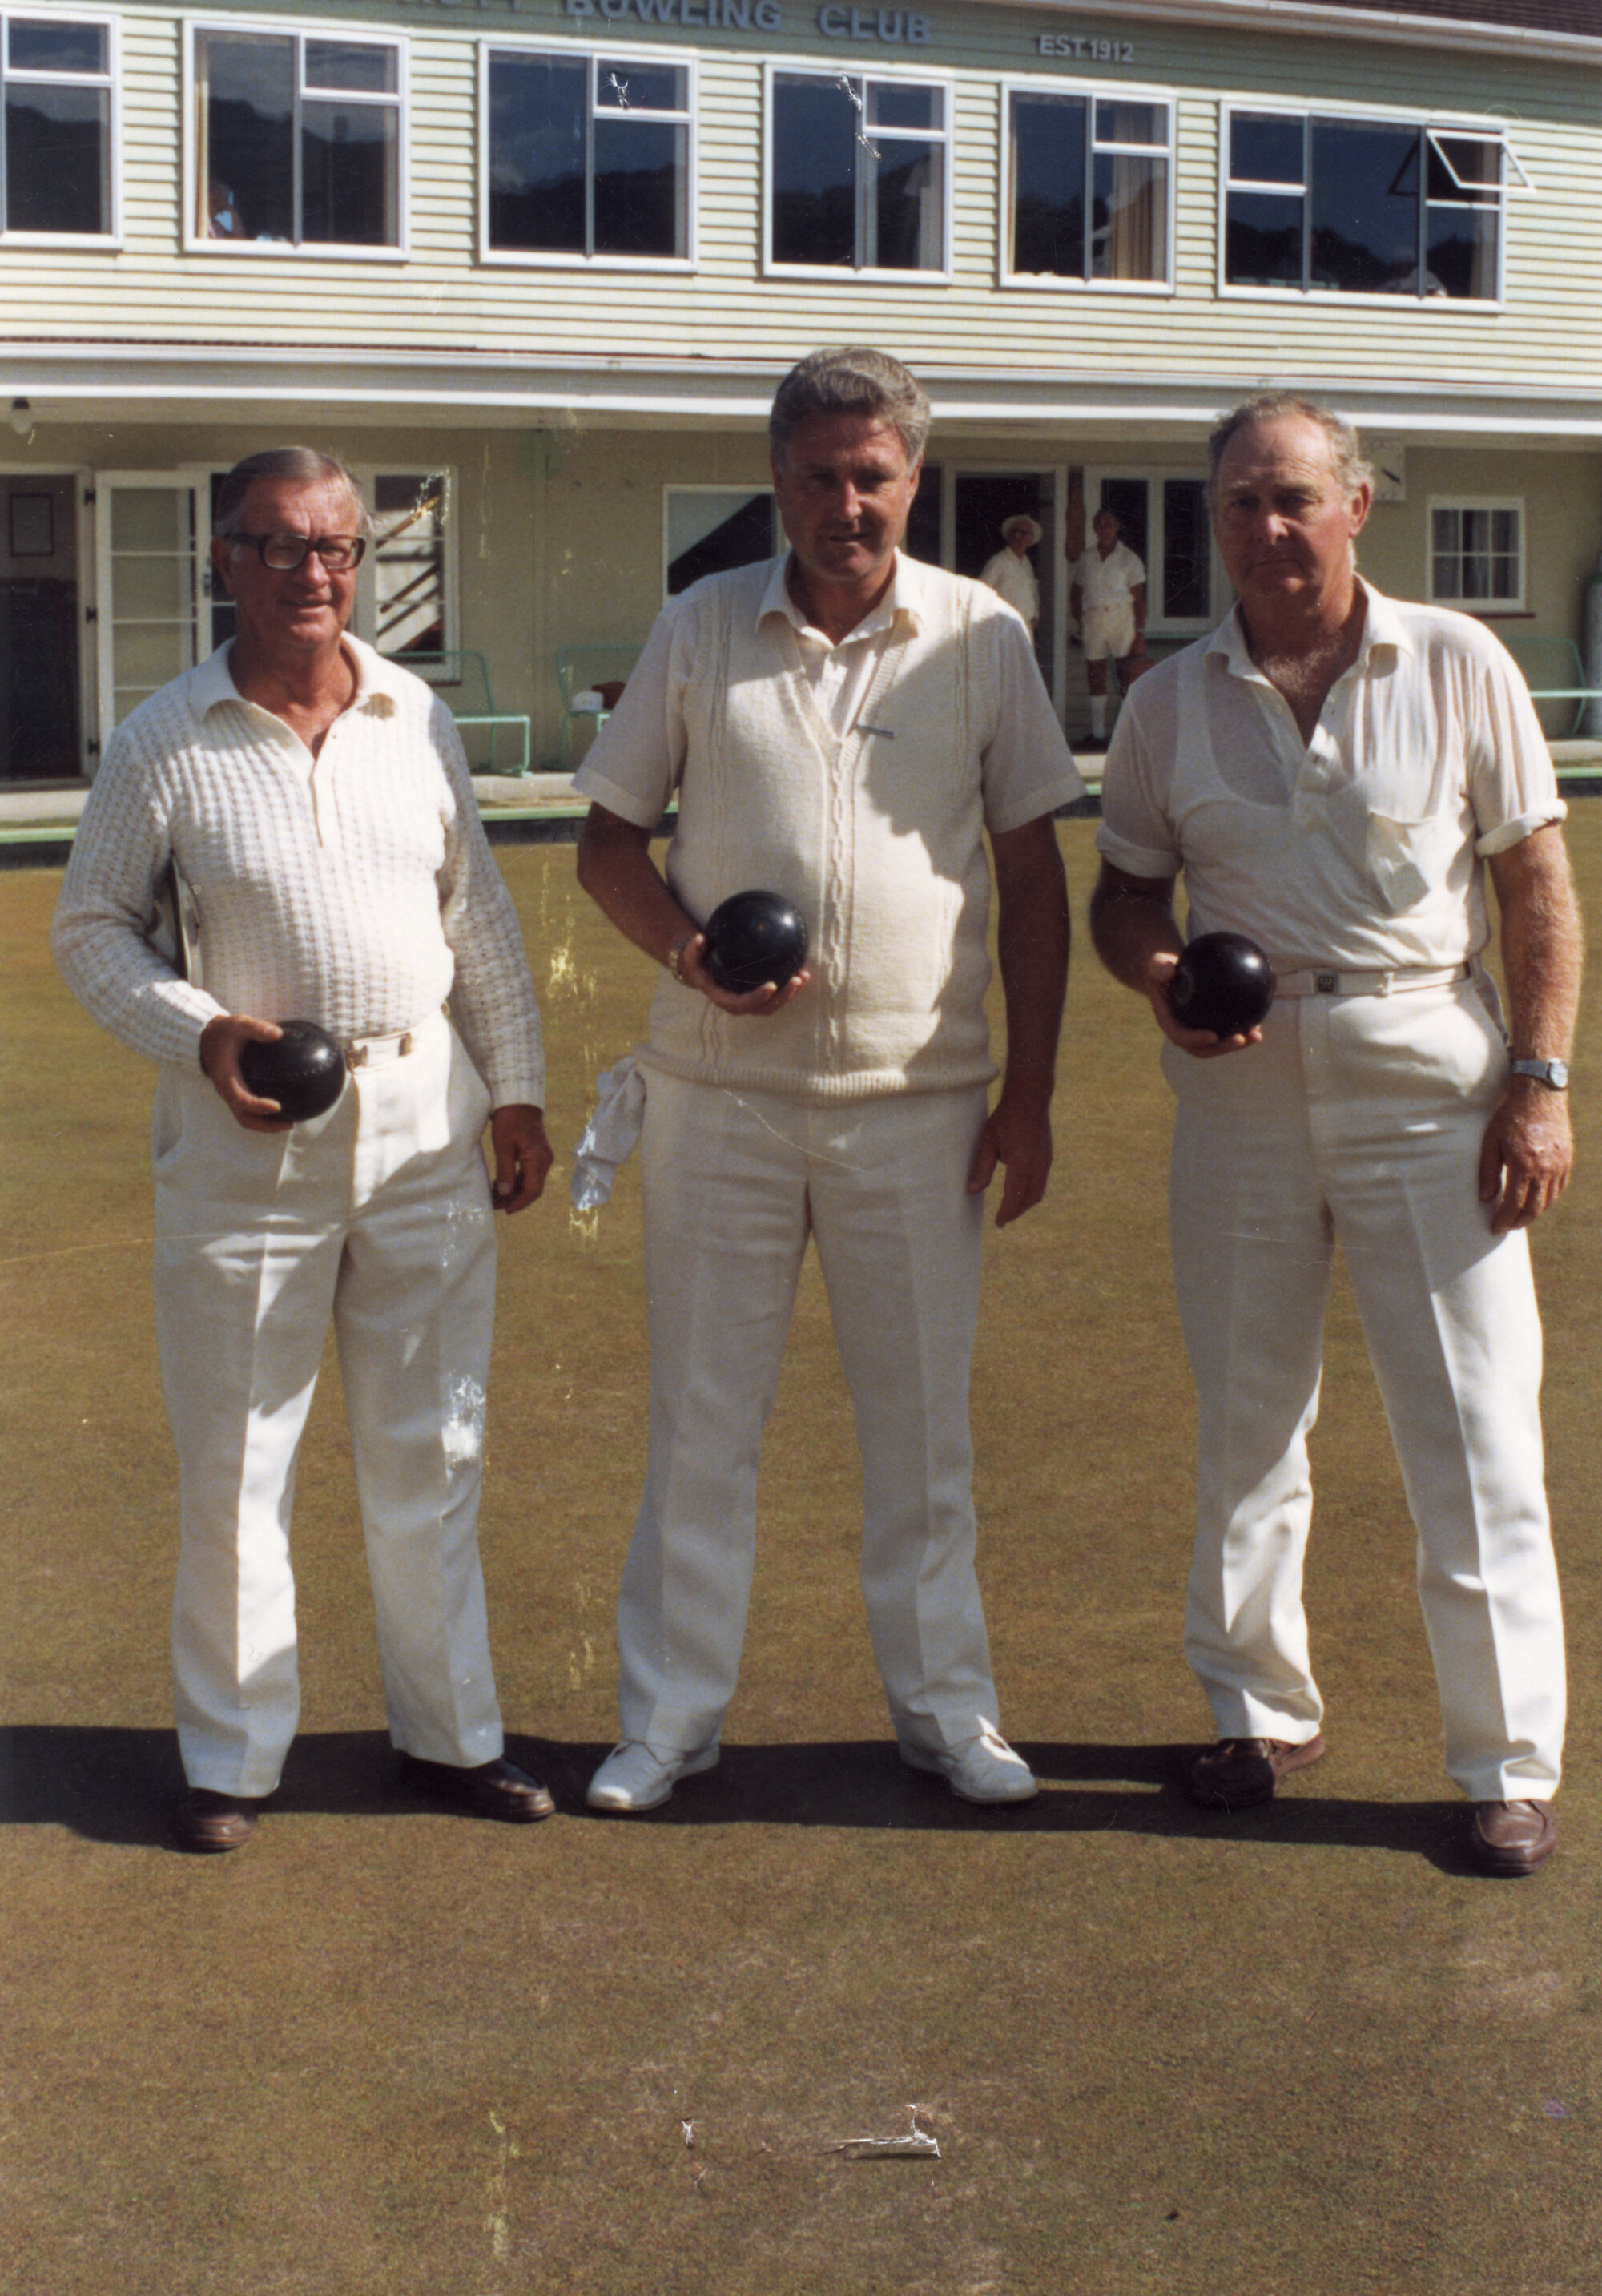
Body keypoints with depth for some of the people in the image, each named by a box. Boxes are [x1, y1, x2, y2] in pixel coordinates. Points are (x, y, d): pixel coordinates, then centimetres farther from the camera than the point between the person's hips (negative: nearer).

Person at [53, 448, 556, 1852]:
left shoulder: (418, 719, 5)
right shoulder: (164, 740, -4)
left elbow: (481, 916, 12)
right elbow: (90, 929, 1)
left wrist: (516, 1088, 9)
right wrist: (199, 1036, -14)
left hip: (425, 1119, 3)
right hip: (246, 1131, -3)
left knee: (431, 1451, 11)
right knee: (234, 1462, 5)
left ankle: (448, 1729, 26)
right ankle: (233, 1756, 20)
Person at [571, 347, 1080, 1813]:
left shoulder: (982, 637, 1)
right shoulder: (701, 631, 2)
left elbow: (1033, 875, 4)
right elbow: (609, 839, 8)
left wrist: (1031, 1089, -1)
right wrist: (687, 949, -13)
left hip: (918, 1095, 0)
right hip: (722, 1089, 1)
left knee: (923, 1419, 10)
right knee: (701, 1416, 8)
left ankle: (943, 1703, 24)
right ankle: (674, 1713, 20)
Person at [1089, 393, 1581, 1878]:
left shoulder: (1457, 668, -1)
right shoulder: (1171, 702, 5)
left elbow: (1536, 884, 1)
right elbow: (1125, 891, 13)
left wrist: (1540, 1078, -6)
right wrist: (1160, 978, -9)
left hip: (1427, 1083, -2)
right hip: (1241, 1089, 3)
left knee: (1475, 1436, -1)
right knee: (1244, 1424, 12)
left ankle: (1509, 1764, 10)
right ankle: (1261, 1710, 29)